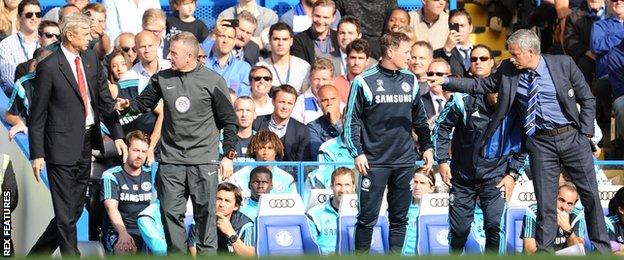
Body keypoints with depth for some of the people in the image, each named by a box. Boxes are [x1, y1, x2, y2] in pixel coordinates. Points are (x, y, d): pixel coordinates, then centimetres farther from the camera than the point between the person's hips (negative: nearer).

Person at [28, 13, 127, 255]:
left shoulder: (91, 59, 7)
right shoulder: (49, 67, -12)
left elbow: (104, 100, 11)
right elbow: (37, 115, -9)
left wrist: (117, 135, 0)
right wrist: (37, 154, -11)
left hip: (87, 143, 7)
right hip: (62, 145, -7)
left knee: (76, 209, 15)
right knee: (66, 213, -2)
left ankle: (38, 253, 30)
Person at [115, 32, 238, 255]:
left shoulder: (213, 81, -2)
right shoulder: (162, 79, 5)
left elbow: (229, 121, 3)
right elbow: (144, 102, 18)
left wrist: (228, 155, -2)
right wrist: (128, 105, -5)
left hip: (203, 159, -3)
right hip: (171, 159, 3)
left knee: (205, 212, 0)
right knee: (171, 211, 2)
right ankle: (177, 254, 13)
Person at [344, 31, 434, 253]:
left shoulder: (410, 81, 10)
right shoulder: (364, 82, -4)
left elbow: (419, 118, 19)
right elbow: (352, 120, -3)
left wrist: (427, 146, 10)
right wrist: (358, 153, -10)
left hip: (405, 161, 4)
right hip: (374, 162, -4)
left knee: (399, 217, 7)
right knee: (368, 217, -2)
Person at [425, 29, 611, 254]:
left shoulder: (563, 64, -5)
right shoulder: (508, 71, 0)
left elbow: (587, 99, 1)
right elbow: (481, 85, 3)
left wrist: (585, 133, -5)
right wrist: (446, 82, -7)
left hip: (572, 136, -1)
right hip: (540, 142, 1)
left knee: (590, 195, 5)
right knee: (545, 202, 0)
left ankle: (601, 248, 17)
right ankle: (544, 251, 7)